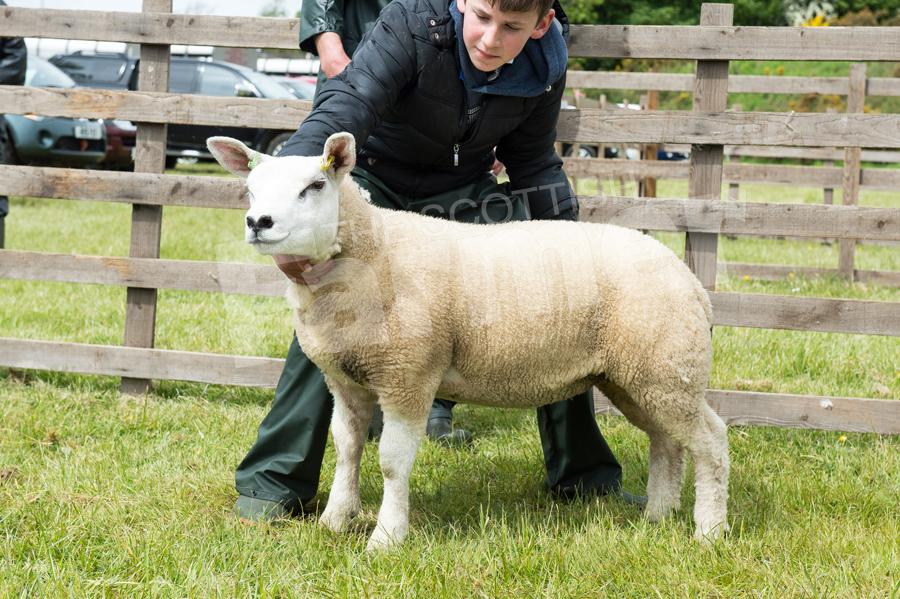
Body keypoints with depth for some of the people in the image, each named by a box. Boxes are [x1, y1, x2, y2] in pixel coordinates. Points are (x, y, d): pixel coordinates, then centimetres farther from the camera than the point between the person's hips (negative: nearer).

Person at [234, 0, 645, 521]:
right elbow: (343, 111, -45)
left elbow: (534, 162, 2)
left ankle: (583, 474, 9)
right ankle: (276, 480, -13)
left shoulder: (543, 68, -17)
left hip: (461, 193, 4)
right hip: (377, 180, -3)